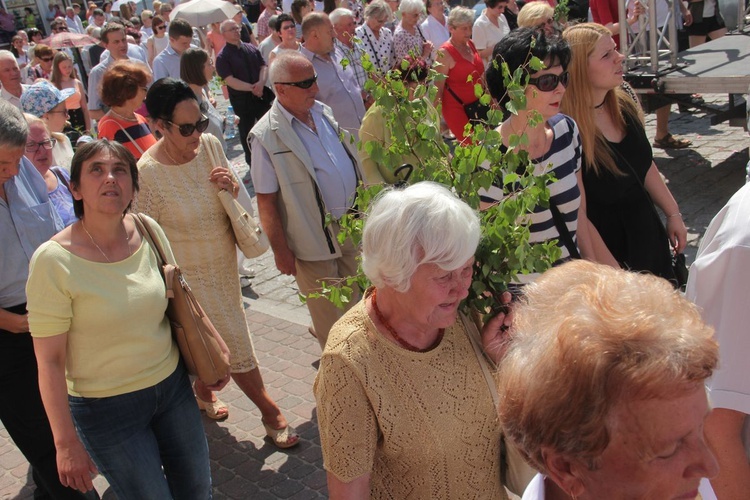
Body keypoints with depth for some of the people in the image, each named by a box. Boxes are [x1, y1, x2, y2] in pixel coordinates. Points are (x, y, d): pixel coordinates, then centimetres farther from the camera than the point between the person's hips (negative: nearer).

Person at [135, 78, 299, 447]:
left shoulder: (209, 145, -8)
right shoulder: (148, 173, -24)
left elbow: (236, 198, 8)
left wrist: (232, 188, -16)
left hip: (225, 264, 6)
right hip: (192, 276, -6)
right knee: (236, 346, 3)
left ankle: (203, 393, 50)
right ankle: (270, 413, 22)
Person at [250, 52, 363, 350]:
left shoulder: (323, 112, 2)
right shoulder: (266, 135, -19)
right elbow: (266, 200, -16)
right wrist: (280, 250, -14)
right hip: (316, 240, -6)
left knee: (353, 302, 21)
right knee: (329, 314, 11)